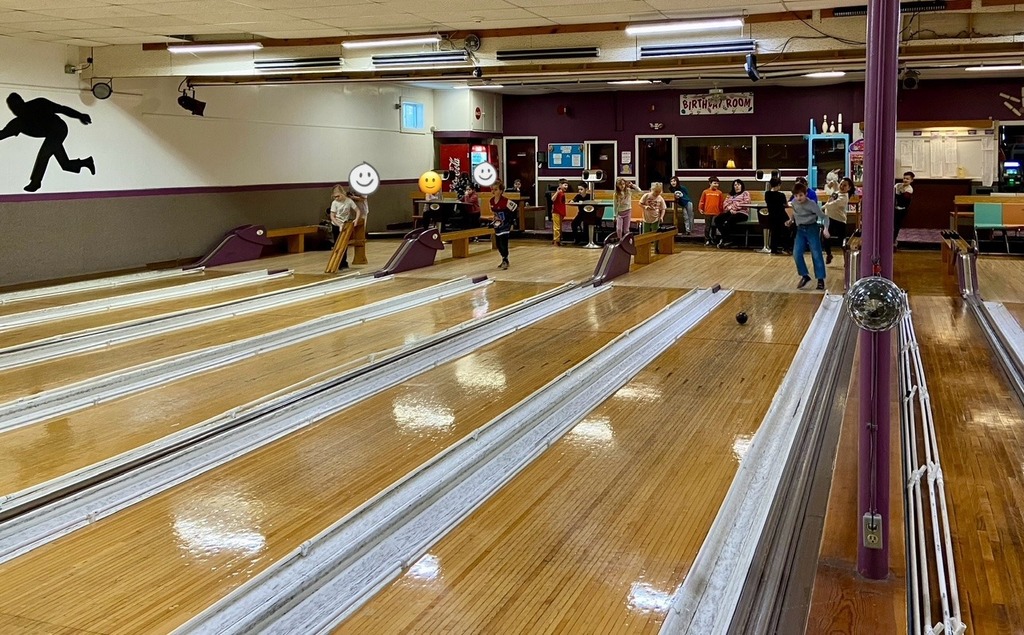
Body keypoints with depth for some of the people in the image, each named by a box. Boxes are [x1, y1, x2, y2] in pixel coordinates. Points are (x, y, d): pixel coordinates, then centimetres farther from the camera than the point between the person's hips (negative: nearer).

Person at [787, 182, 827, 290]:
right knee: (796, 254, -5)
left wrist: (825, 229, -29)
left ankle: (820, 279, 5)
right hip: (800, 229, 5)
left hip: (812, 228, -5)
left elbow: (822, 216, -17)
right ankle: (804, 276, 11)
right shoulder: (794, 202, -3)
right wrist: (791, 220, 2)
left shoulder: (811, 204, -19)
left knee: (816, 254, -3)